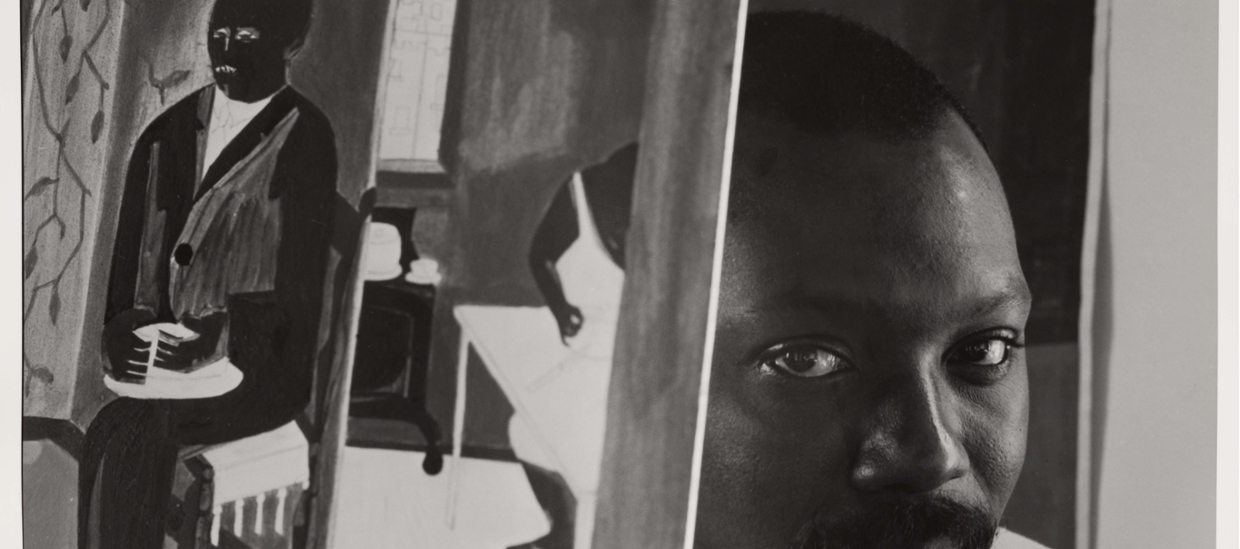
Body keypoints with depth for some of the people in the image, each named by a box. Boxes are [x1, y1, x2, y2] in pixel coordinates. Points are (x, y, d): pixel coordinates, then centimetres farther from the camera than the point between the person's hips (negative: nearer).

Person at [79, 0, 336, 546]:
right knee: (119, 434, -23)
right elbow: (135, 255, 12)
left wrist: (213, 343, -18)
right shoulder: (169, 133, 13)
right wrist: (129, 331, -5)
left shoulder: (303, 141, -5)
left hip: (260, 368, -5)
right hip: (173, 350, 5)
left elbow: (294, 286, -11)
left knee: (129, 433, -26)